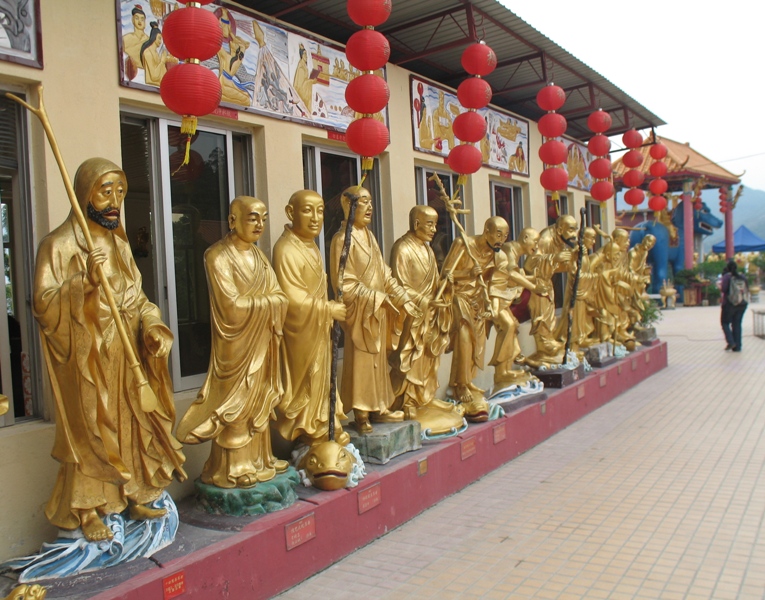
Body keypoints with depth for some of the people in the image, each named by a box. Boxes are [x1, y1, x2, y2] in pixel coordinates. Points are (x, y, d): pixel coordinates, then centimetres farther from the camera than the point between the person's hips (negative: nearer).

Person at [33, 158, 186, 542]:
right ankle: (87, 512, 13)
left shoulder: (119, 242, 12)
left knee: (131, 425, 12)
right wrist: (84, 281, -28)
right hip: (86, 360, -6)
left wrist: (152, 325, -4)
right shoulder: (59, 244, -8)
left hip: (124, 355, 6)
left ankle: (134, 497, 26)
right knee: (89, 432, 0)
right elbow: (43, 305, -14)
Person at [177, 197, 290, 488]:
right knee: (236, 405, -1)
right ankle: (232, 470, 9)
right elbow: (232, 305, -19)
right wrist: (268, 303, -10)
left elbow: (281, 297, 4)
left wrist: (255, 303, -15)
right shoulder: (218, 256, -11)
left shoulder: (257, 255, 12)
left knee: (260, 402, 12)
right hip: (236, 344, -7)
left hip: (261, 344, 7)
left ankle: (259, 459, 24)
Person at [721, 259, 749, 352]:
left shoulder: (727, 276, -9)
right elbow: (747, 289, 8)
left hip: (730, 303, -5)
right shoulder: (742, 277, 8)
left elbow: (723, 289, -17)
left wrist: (720, 285, 2)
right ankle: (737, 346, 7)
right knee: (737, 324, 9)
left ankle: (731, 342, -9)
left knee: (725, 322, 8)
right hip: (743, 303, 5)